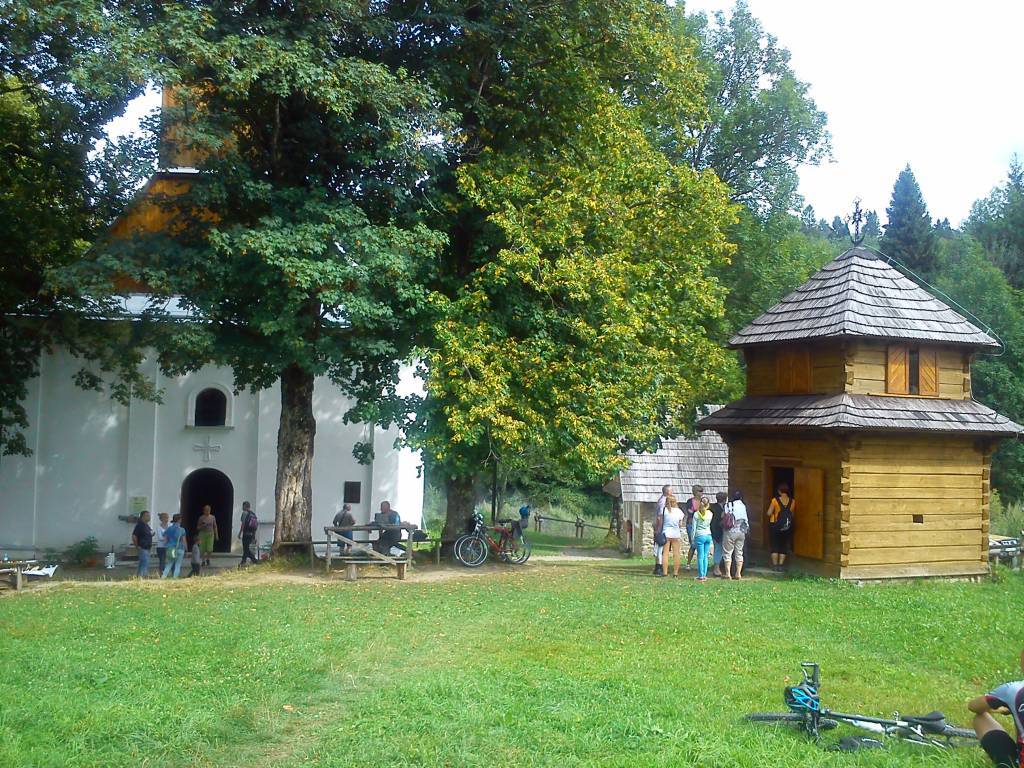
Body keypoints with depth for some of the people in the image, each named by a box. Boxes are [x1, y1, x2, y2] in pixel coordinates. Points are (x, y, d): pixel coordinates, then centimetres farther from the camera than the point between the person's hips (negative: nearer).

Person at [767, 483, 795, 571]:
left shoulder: (775, 500, -13)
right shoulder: (792, 501, -4)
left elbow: (769, 513, -12)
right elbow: (793, 514, 6)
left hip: (775, 525, -2)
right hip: (787, 527, 2)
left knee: (774, 545, 7)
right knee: (784, 546, 11)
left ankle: (775, 565, 6)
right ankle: (781, 565, 9)